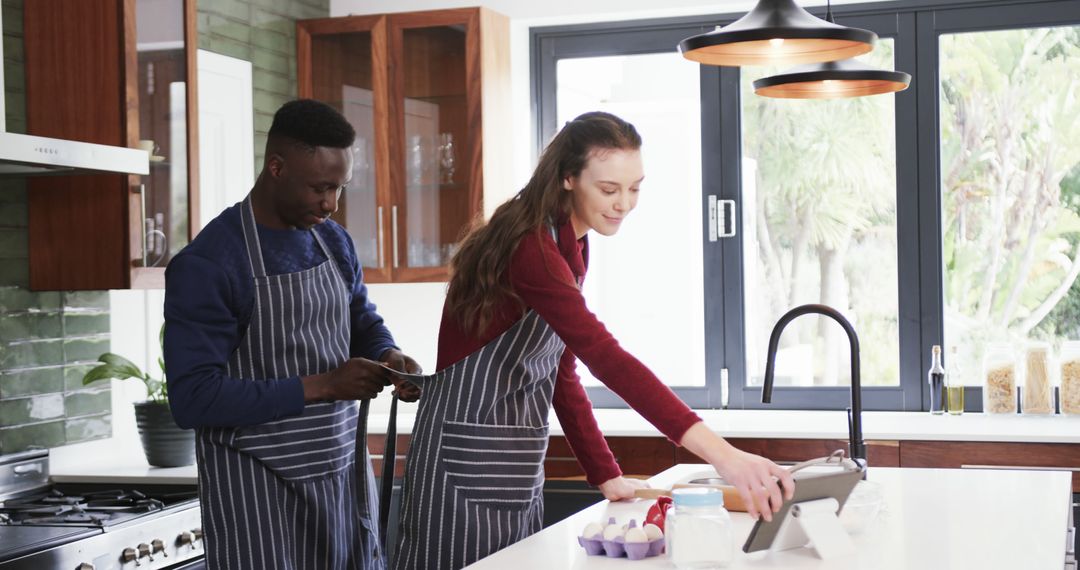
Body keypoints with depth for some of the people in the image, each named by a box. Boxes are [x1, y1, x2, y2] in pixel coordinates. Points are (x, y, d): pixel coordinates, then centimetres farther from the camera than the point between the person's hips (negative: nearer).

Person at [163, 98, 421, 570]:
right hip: (257, 490, -6)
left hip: (345, 473, 6)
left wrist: (389, 356, -4)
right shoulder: (205, 265, -15)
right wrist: (319, 386, -23)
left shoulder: (333, 240, 5)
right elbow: (192, 399, -20)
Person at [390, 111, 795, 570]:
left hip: (516, 459, 9)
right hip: (468, 454, -9)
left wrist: (607, 476, 4)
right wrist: (720, 453, -40)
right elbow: (605, 357, -33)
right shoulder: (531, 248, -22)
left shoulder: (572, 245, 8)